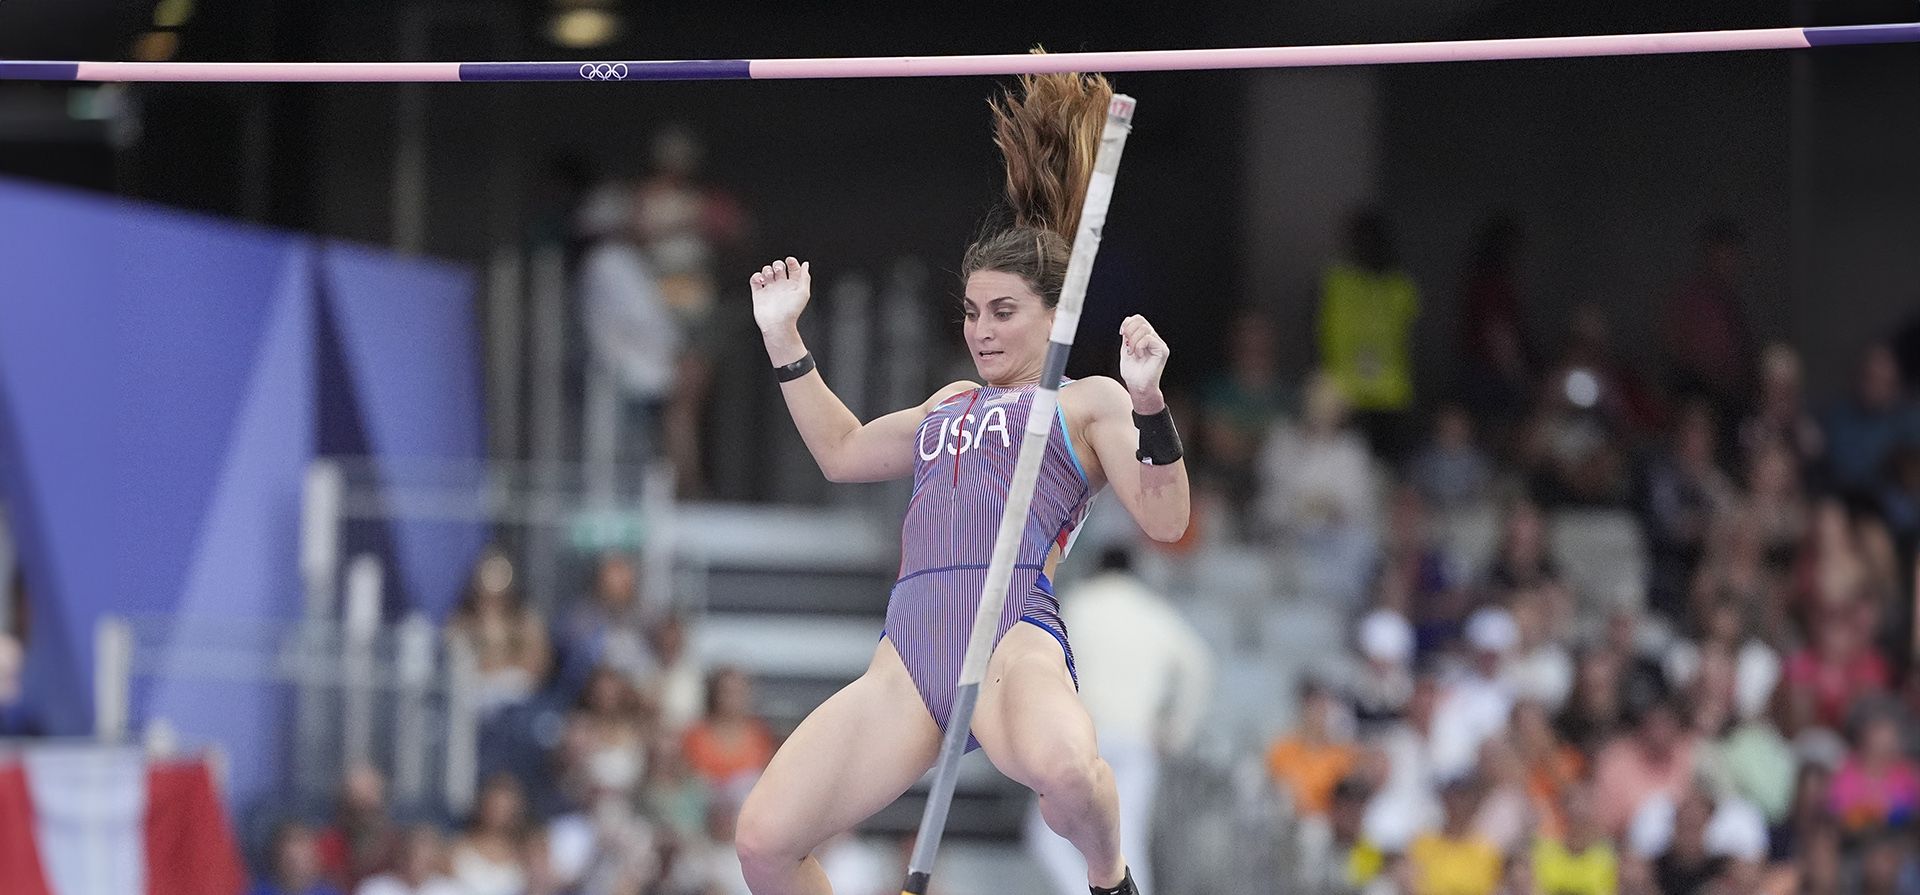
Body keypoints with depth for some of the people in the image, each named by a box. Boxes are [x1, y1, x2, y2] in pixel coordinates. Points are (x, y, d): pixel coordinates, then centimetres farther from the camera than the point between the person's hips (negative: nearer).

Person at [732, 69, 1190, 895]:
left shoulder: (1087, 403, 11)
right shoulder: (949, 408, 30)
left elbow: (1163, 519, -1)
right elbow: (842, 450, 45)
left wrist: (1147, 402, -16)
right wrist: (783, 340, 39)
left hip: (1013, 636, -6)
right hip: (909, 652, 6)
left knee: (1064, 770, -42)